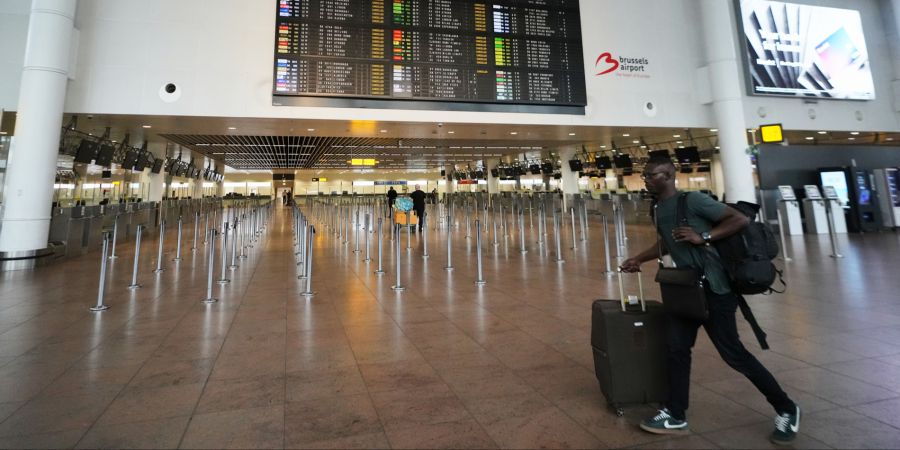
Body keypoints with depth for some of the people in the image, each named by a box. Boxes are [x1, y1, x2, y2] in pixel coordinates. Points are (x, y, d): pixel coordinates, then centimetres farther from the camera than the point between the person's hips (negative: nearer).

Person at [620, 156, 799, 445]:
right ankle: (676, 417, 18)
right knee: (677, 349, 7)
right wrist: (638, 259, 19)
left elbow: (740, 219, -14)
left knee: (732, 353, 0)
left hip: (713, 288, -8)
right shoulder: (660, 209, 11)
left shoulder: (692, 200, -15)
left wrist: (703, 237, -25)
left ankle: (786, 410, 24)